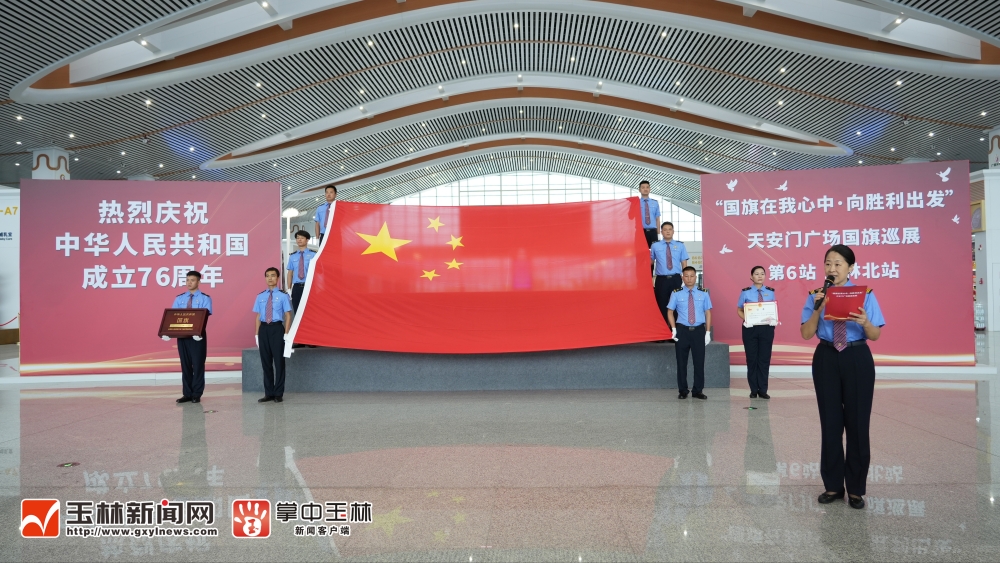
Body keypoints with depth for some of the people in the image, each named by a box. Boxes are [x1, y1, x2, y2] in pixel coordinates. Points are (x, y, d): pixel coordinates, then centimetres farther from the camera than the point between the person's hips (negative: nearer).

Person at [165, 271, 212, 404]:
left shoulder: (205, 298, -2)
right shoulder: (179, 298, 10)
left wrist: (199, 332, -29)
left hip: (198, 336, -4)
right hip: (182, 335, 4)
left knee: (198, 365, 1)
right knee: (185, 365, 9)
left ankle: (196, 394, 10)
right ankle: (187, 394, 16)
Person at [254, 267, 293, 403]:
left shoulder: (283, 295, -2)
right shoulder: (260, 296, 9)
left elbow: (288, 315, -3)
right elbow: (258, 316, 11)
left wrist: (286, 333, -10)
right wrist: (257, 334, 5)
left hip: (277, 328, -4)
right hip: (264, 329, 4)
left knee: (278, 361, 2)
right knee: (266, 362, 8)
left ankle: (278, 393, 11)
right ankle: (268, 393, 18)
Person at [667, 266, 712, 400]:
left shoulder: (703, 293, 4)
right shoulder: (676, 294, 0)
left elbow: (708, 313, 5)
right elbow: (670, 312, 5)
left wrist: (708, 332, -1)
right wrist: (674, 329, -5)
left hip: (699, 330, 1)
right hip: (682, 330, -1)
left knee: (699, 361, 5)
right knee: (682, 362, 6)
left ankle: (697, 391, 17)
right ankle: (682, 391, 18)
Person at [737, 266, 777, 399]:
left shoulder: (770, 292, 5)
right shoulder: (745, 292, -1)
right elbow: (739, 310, 3)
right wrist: (745, 319, -15)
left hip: (767, 328, 1)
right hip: (750, 328, -1)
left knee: (764, 359, 4)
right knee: (752, 359, 5)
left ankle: (763, 390, 12)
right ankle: (753, 390, 15)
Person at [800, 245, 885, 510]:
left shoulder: (864, 294, -3)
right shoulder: (816, 296, 0)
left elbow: (875, 335, -5)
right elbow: (806, 334, -6)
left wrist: (864, 322, -26)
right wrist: (818, 309, -19)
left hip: (857, 359, -1)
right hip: (826, 359, 1)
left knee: (857, 422, 4)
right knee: (830, 422, 9)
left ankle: (855, 489, 20)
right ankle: (833, 485, 23)